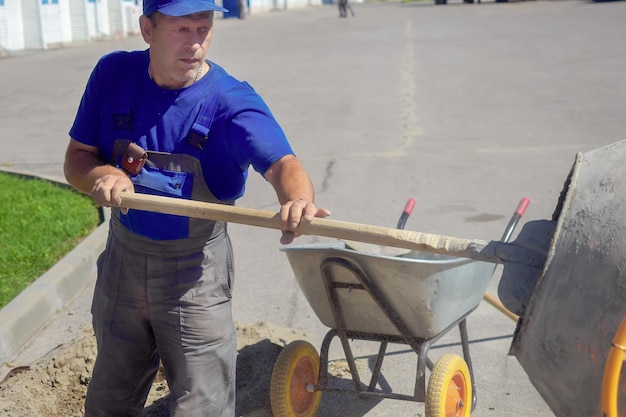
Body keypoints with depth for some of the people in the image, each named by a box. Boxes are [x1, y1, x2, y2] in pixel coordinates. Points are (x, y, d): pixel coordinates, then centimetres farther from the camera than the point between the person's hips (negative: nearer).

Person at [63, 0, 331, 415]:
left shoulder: (233, 101, -20)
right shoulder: (113, 75, -7)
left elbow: (282, 164, -36)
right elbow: (77, 158, -1)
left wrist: (299, 200, -60)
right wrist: (102, 175, -25)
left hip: (195, 271, -4)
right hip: (123, 257, 4)